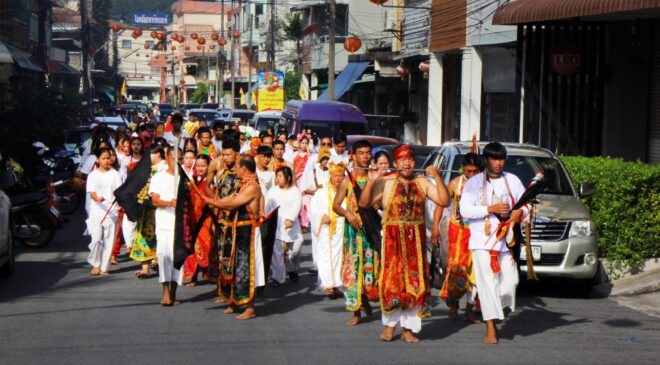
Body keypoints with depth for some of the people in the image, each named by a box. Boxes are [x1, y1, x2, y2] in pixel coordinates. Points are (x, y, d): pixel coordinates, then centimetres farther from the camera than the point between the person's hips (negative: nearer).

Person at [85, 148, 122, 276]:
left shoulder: (115, 174, 7)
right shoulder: (93, 175, 4)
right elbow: (91, 193, -7)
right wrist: (97, 198, -29)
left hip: (111, 211, 1)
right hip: (96, 211, -1)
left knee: (109, 240, 0)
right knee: (96, 239, -11)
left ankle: (104, 267, 8)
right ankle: (95, 264, 9)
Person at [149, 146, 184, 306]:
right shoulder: (158, 177, 6)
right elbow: (155, 200, -4)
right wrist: (170, 203, -21)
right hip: (164, 224, -2)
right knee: (163, 254, -17)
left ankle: (173, 293, 11)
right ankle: (165, 291, -16)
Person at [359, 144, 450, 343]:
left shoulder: (422, 183, 9)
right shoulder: (386, 183, 1)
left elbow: (444, 201, 0)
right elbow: (364, 203, -4)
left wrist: (437, 177, -8)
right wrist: (371, 182, -16)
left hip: (416, 239, 3)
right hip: (392, 237, -2)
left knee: (415, 281, 2)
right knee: (392, 280, -3)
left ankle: (408, 328, 10)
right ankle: (390, 324, 13)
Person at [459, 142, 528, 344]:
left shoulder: (513, 180, 12)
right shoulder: (474, 183, 0)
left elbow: (526, 202, 20)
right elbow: (465, 210, -10)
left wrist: (520, 212, -3)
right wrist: (492, 209, -17)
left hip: (506, 240, 4)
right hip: (482, 240, -4)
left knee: (510, 281, -4)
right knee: (488, 283, -7)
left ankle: (494, 311, 24)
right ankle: (490, 329, -4)